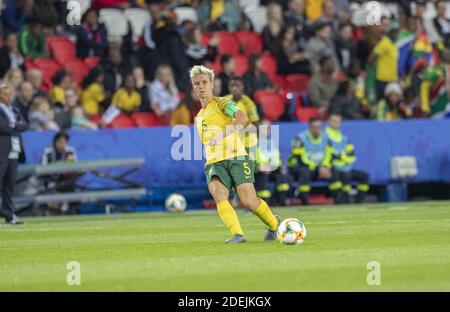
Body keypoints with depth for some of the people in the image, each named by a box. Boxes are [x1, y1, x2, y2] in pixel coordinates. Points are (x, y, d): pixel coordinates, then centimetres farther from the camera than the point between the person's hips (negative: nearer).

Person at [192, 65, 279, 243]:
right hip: (214, 163, 5)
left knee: (248, 202, -15)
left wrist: (221, 135, -26)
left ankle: (274, 224, 13)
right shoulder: (199, 117, 25)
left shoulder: (221, 103, 3)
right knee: (219, 197, -26)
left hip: (236, 158, -5)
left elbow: (243, 118, -18)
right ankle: (238, 234, -35)